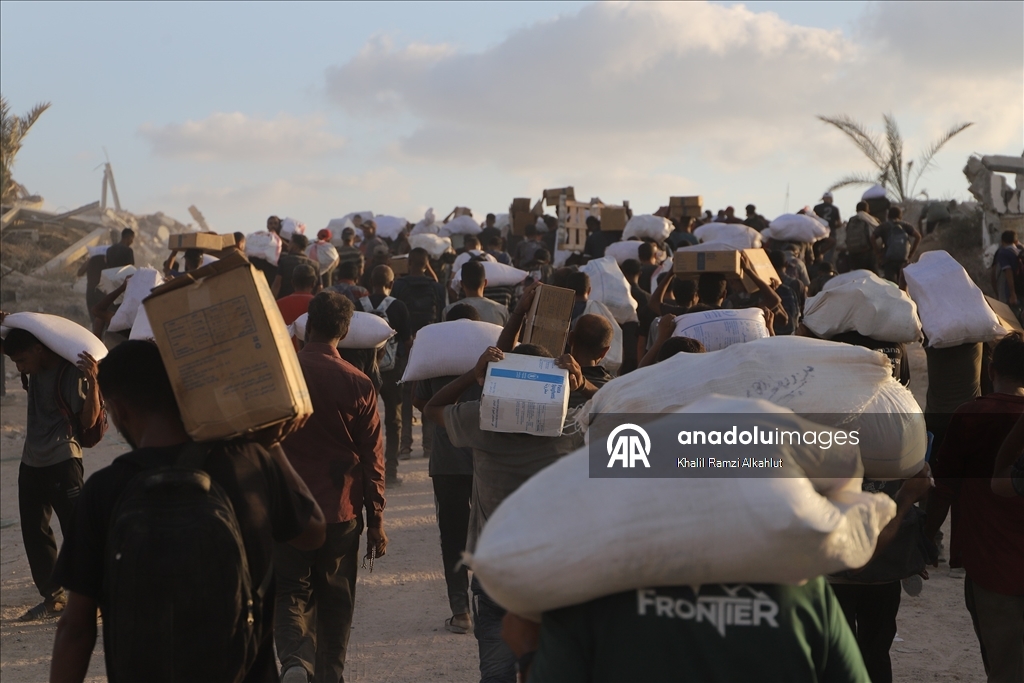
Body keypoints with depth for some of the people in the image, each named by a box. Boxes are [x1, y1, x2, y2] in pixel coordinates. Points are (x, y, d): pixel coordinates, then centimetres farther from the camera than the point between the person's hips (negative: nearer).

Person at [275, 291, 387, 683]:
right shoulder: (358, 385, -7)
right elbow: (371, 459, -4)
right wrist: (376, 522, 5)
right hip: (340, 514, 0)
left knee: (292, 594, 7)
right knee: (335, 602, 14)